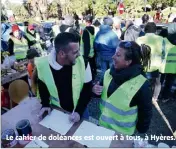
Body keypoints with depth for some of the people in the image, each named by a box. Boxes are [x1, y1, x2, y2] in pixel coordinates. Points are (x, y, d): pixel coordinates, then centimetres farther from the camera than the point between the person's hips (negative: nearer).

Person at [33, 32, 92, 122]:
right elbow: (42, 85, 0)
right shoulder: (43, 64, -20)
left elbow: (87, 89, -14)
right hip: (56, 110, 1)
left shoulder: (82, 61, -23)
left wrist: (79, 111, -20)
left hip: (78, 111, 0)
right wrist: (45, 104, -9)